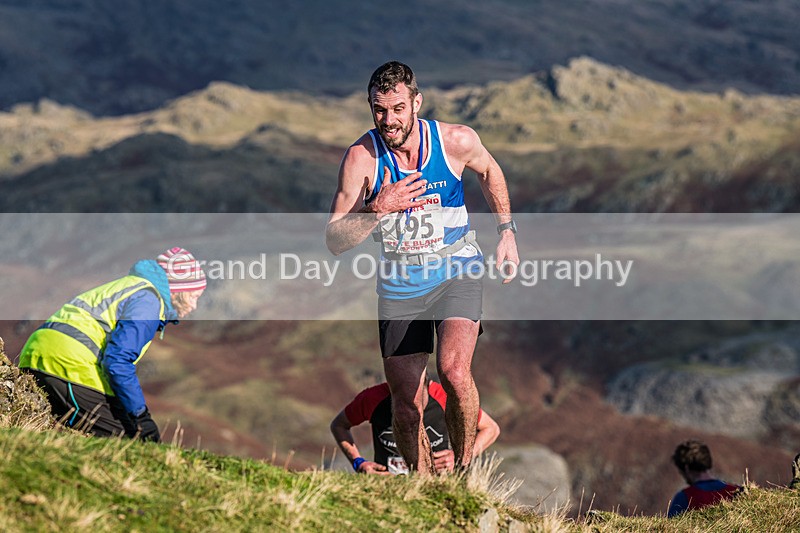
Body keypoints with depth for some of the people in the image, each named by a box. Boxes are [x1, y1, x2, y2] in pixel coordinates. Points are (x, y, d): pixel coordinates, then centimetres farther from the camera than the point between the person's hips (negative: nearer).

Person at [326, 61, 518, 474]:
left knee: (454, 371, -27)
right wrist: (378, 209, -31)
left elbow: (489, 171, 13)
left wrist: (507, 231, 10)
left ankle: (464, 469, -8)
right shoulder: (361, 157, -15)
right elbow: (335, 242, -17)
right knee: (406, 409, 5)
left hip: (457, 273, -1)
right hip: (400, 284, 1)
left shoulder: (456, 141, -12)